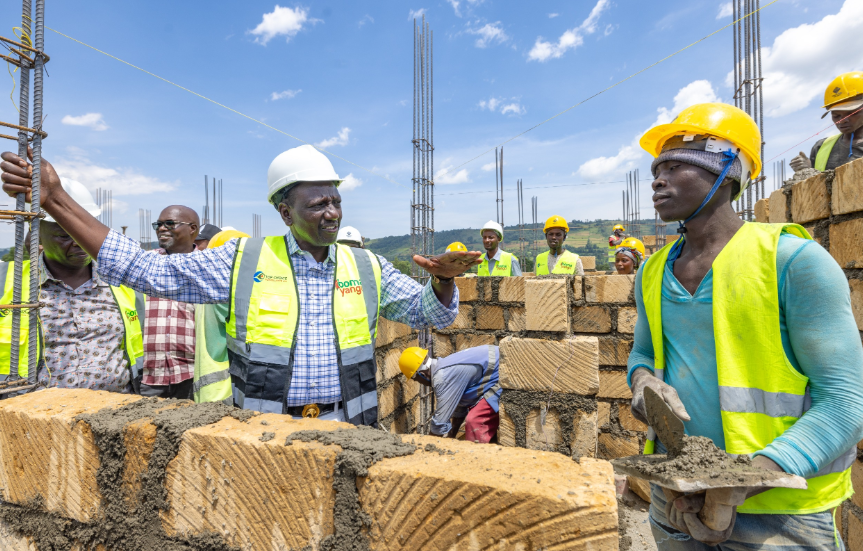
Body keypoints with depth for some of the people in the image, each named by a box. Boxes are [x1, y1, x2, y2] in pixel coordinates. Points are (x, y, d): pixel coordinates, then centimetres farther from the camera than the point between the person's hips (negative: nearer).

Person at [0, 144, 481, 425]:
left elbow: (432, 313, 4)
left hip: (349, 431, 1)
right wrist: (57, 201, -2)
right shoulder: (244, 261, -2)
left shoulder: (368, 269, 0)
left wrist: (443, 279, -18)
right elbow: (152, 271, 0)